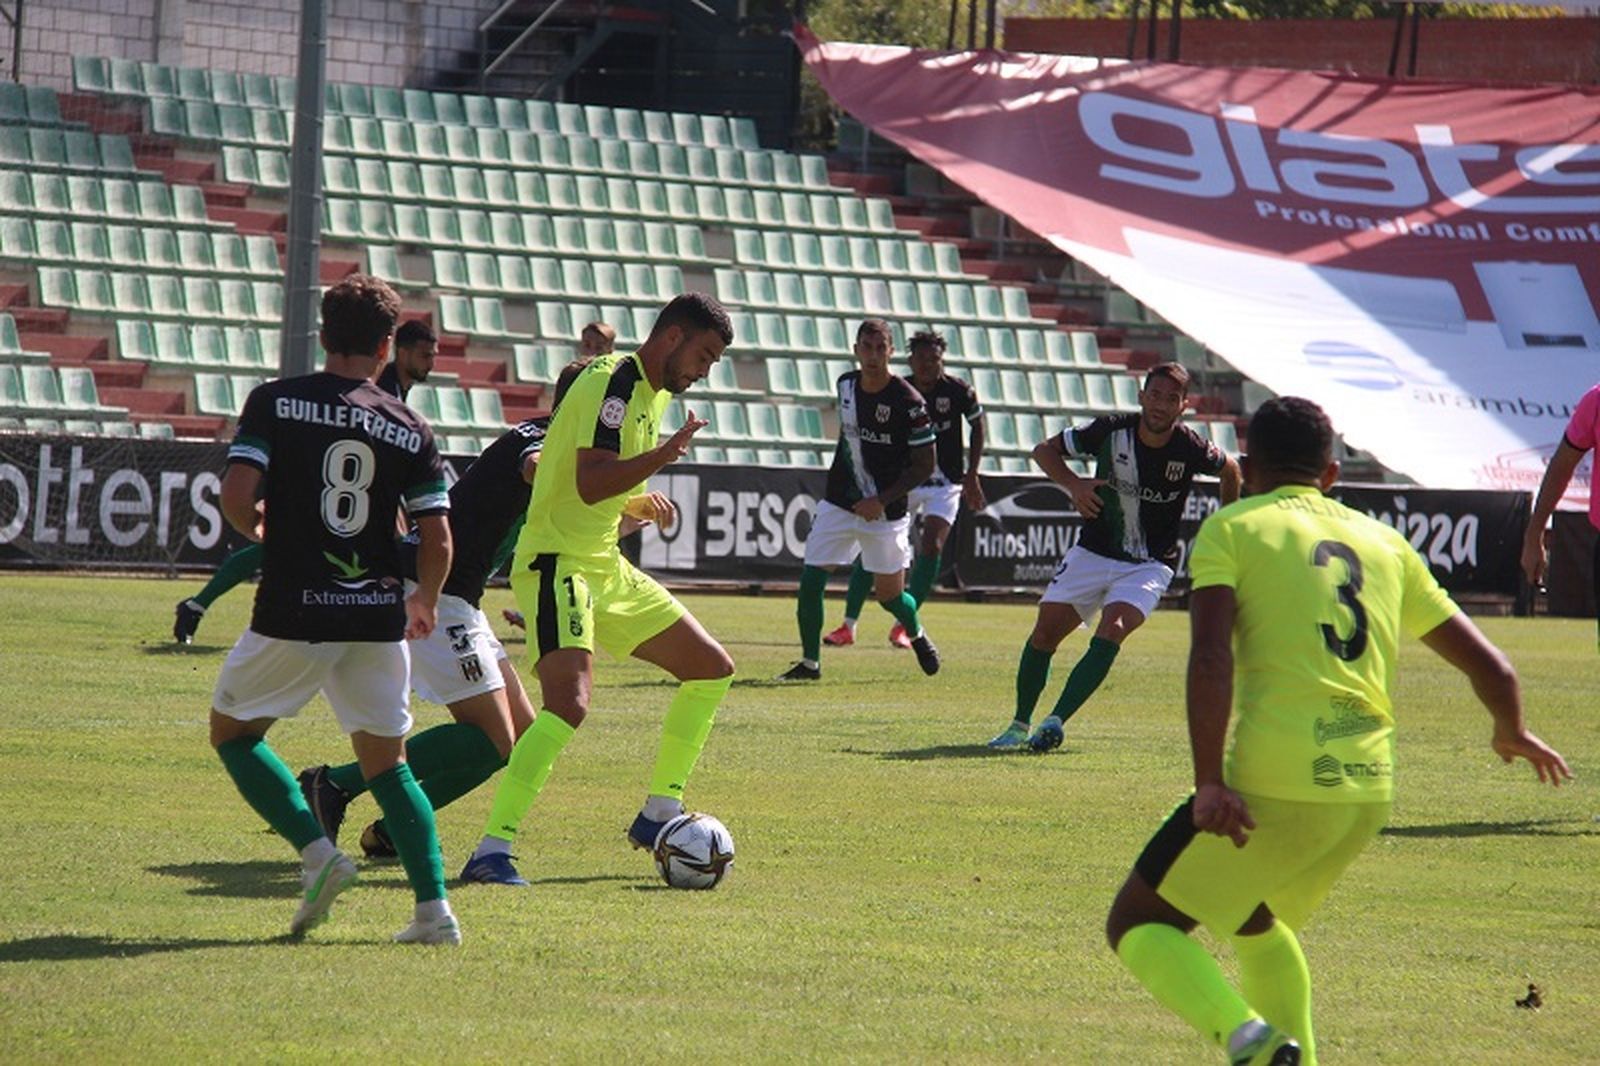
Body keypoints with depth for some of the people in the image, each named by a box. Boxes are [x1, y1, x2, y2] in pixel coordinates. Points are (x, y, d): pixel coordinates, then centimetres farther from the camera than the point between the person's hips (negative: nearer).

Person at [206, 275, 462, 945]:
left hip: (293, 612, -3)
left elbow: (237, 497, -12)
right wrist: (425, 602, 22)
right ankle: (433, 906, 1)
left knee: (232, 730, 18)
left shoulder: (275, 402, -2)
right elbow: (438, 540, 2)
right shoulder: (409, 429, 4)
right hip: (377, 615, 3)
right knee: (385, 760, 15)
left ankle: (316, 852, -1)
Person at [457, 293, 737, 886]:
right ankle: (491, 852, -27)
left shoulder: (652, 394, 16)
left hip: (606, 569, 10)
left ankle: (659, 815, 22)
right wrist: (667, 453, -26)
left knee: (711, 669, 14)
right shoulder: (615, 380, -14)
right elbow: (590, 482, -26)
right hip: (556, 564, -10)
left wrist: (641, 505, 6)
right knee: (569, 702, -27)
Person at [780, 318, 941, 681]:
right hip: (838, 502, 4)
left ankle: (917, 634, 39)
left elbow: (924, 465, -12)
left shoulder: (908, 402, -16)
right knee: (810, 580, -7)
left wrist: (882, 501, -18)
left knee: (889, 594, 6)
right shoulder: (846, 384, 1)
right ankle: (809, 662, 6)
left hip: (884, 511, -4)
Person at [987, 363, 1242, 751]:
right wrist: (1072, 484, -19)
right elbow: (1044, 450, -1)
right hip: (1092, 554, 2)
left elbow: (1230, 470, 9)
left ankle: (1056, 721, -28)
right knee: (1045, 631, -4)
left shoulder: (1190, 449, -14)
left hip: (1149, 566, -2)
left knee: (1112, 630, -26)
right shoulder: (1112, 430, -12)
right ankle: (1019, 725, 13)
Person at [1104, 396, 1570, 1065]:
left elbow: (1210, 656, -14)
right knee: (1253, 919, 31)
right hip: (1369, 789, 6)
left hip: (1274, 786, -6)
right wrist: (1512, 735, 40)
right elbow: (1490, 668, 20)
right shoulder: (1384, 544, 18)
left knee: (1137, 923, 6)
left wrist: (1210, 783, -19)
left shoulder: (1233, 529, 4)